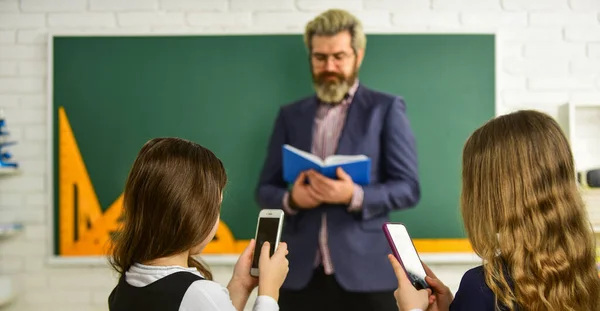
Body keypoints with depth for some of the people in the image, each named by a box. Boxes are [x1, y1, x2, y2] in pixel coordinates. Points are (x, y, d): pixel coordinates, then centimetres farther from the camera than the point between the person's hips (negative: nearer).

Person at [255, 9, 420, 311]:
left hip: (366, 273, -3)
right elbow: (265, 189, 11)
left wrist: (355, 196, -21)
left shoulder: (386, 109, 2)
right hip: (300, 275, 3)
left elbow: (408, 187, -3)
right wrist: (291, 199, -12)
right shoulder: (290, 115, 12)